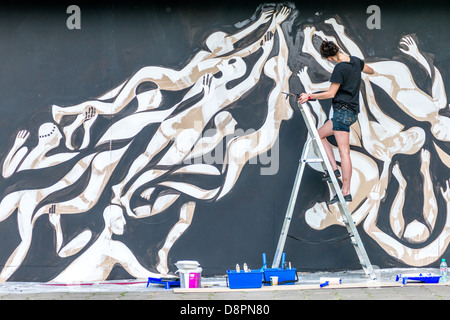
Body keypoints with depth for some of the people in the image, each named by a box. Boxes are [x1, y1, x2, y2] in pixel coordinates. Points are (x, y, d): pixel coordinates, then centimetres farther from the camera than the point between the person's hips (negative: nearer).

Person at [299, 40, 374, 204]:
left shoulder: (340, 69, -17)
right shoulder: (356, 61, 7)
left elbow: (331, 93, -14)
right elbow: (371, 71, 26)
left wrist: (309, 96, -7)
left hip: (343, 111, -9)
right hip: (352, 112, 9)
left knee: (344, 151, -8)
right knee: (320, 134, 18)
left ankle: (346, 192, -9)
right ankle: (334, 168, 8)